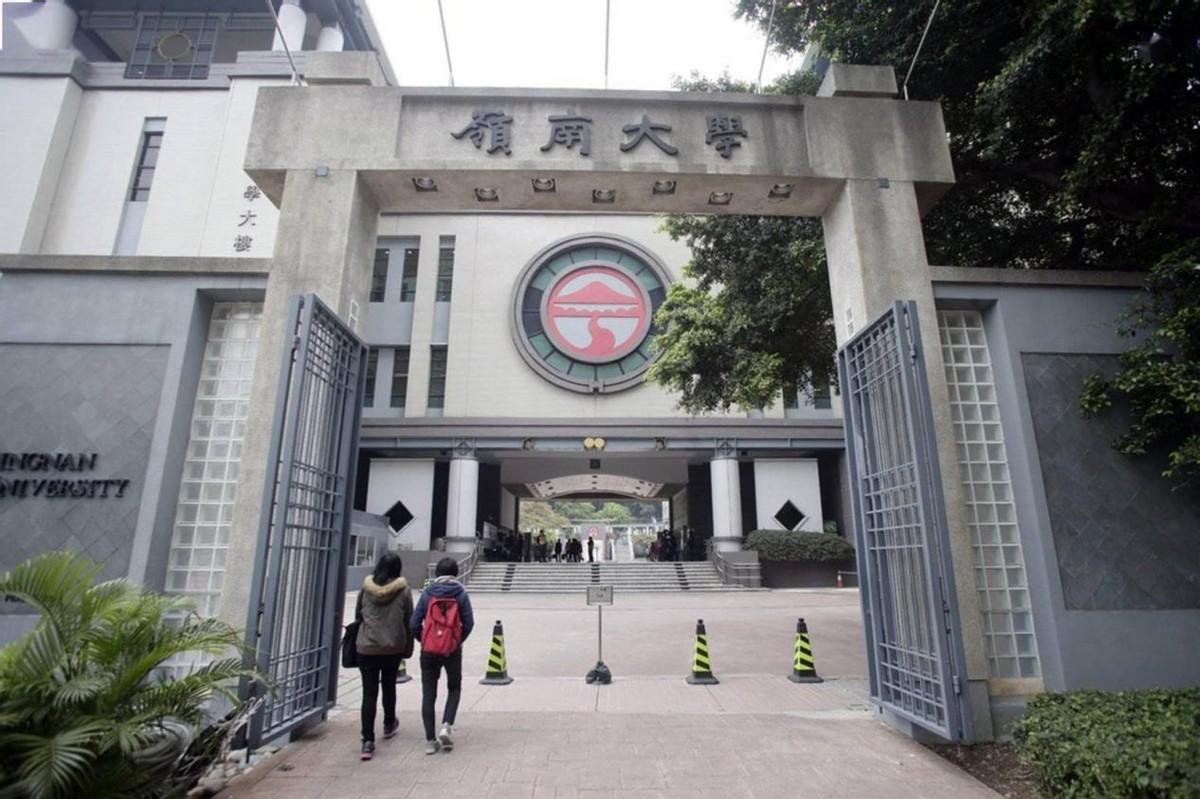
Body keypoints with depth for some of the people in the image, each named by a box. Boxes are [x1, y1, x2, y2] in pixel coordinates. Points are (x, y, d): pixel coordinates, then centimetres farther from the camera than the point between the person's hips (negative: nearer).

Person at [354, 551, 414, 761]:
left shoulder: (366, 587, -4)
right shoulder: (404, 590, -9)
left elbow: (357, 615, 9)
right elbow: (409, 621, -3)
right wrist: (408, 648, 9)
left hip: (366, 647, 0)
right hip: (393, 647, 0)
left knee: (369, 692, 2)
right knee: (389, 685, 22)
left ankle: (368, 741, -3)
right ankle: (389, 724, 41)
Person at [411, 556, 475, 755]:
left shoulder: (427, 593, -3)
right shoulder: (460, 594, -5)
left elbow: (415, 623, -4)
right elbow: (468, 623, -6)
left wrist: (423, 640, 13)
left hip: (429, 651, 1)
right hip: (453, 650, 0)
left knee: (428, 694, 11)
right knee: (454, 688, 20)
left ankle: (430, 740, 12)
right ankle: (447, 726, 1)